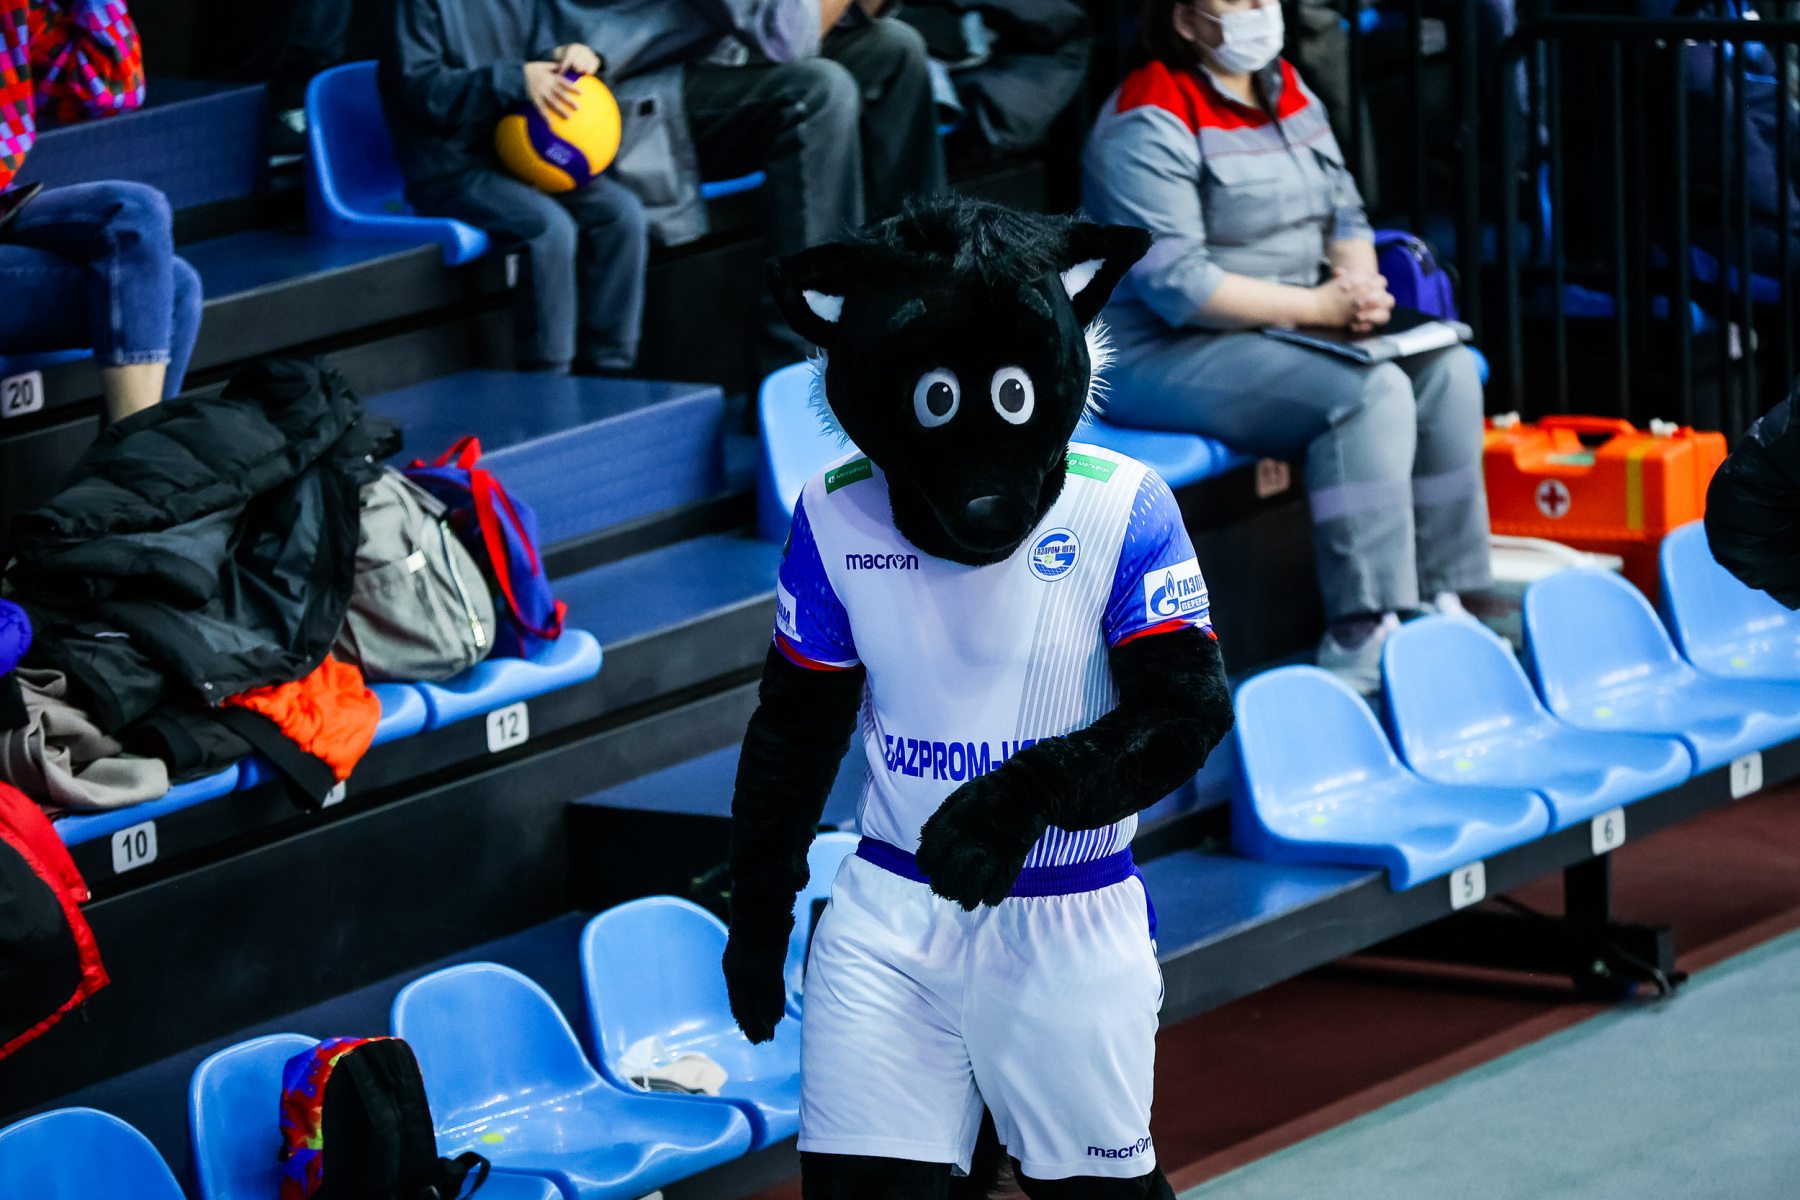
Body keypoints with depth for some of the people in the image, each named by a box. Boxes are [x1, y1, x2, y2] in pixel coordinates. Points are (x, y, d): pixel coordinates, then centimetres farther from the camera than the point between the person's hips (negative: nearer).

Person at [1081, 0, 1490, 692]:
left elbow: (1344, 213, 17)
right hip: (1165, 357, -9)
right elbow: (1174, 282, -23)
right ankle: (1360, 645, -31)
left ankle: (1437, 602, -6)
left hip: (1287, 327, 9)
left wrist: (1360, 285, -7)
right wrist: (1317, 306, -22)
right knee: (1370, 394, -28)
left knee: (1445, 372, -8)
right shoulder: (1152, 125, -16)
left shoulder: (1286, 92, 13)